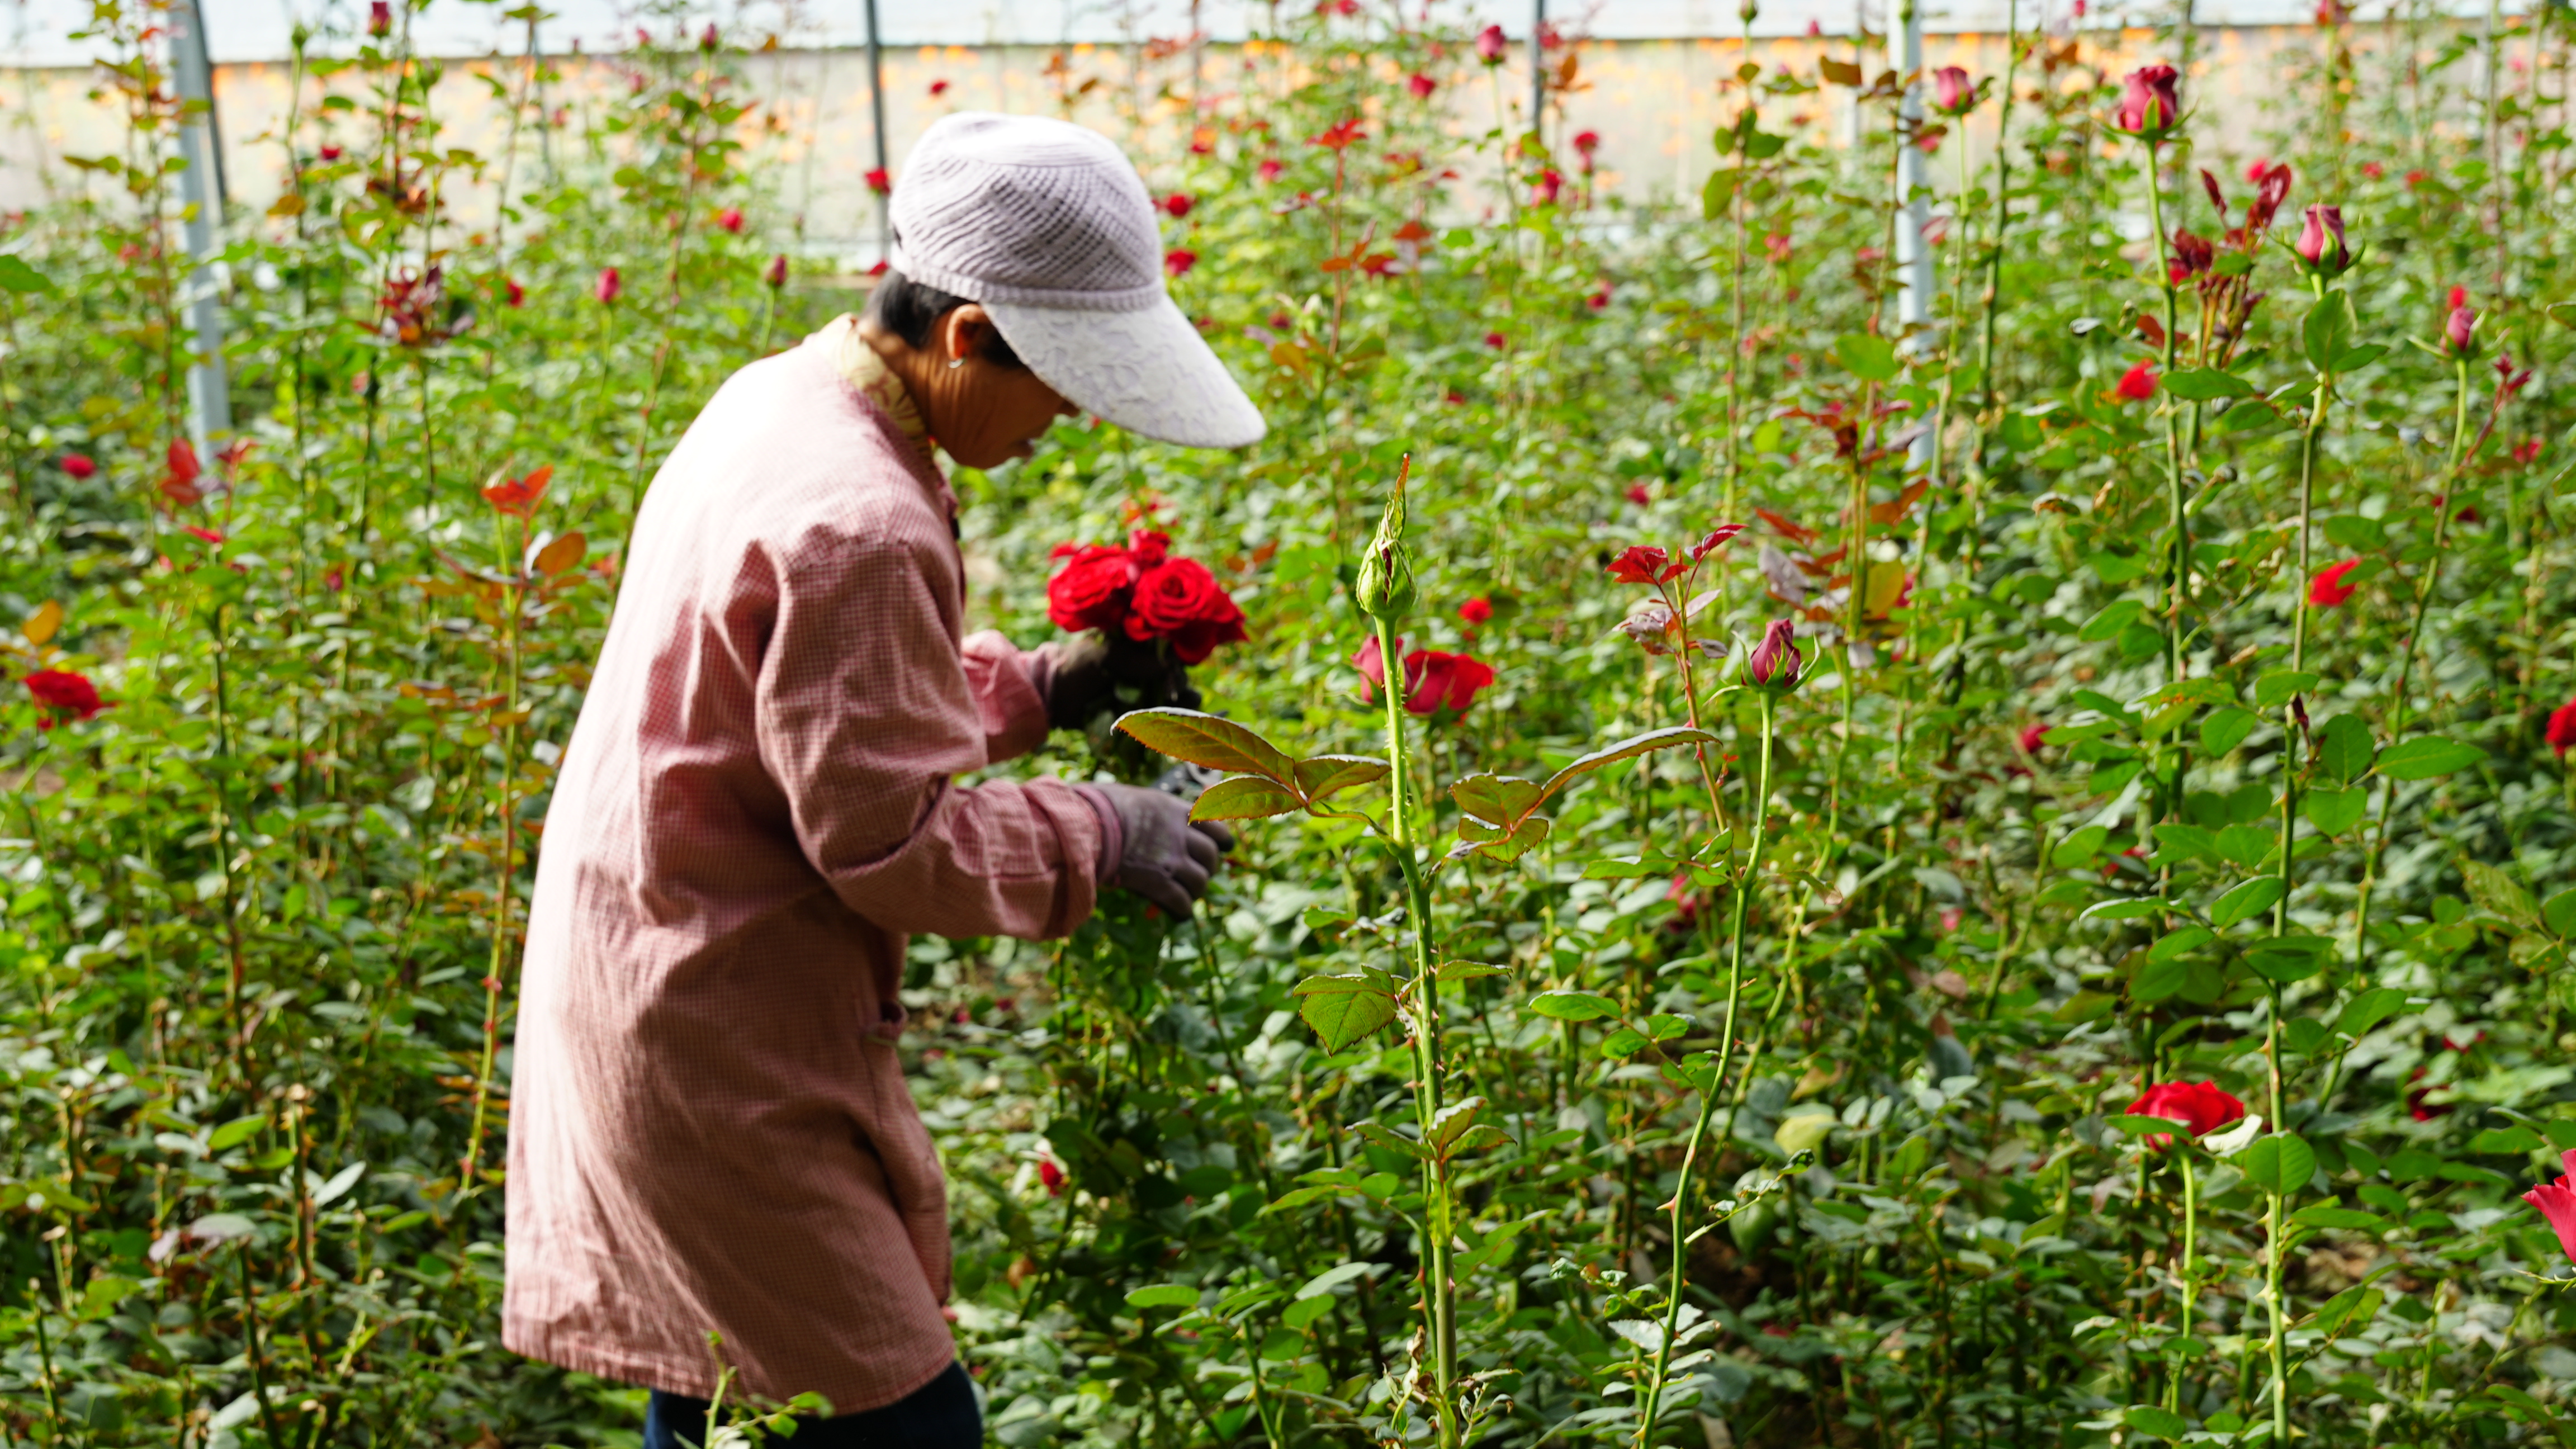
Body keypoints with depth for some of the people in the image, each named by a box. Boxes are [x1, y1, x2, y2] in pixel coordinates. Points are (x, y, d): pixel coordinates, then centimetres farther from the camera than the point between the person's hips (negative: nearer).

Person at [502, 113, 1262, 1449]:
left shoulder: (775, 401, 6)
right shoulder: (859, 528, -25)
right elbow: (892, 839, -21)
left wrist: (1033, 689, 10)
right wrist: (1098, 837, -9)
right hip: (723, 1048, -10)